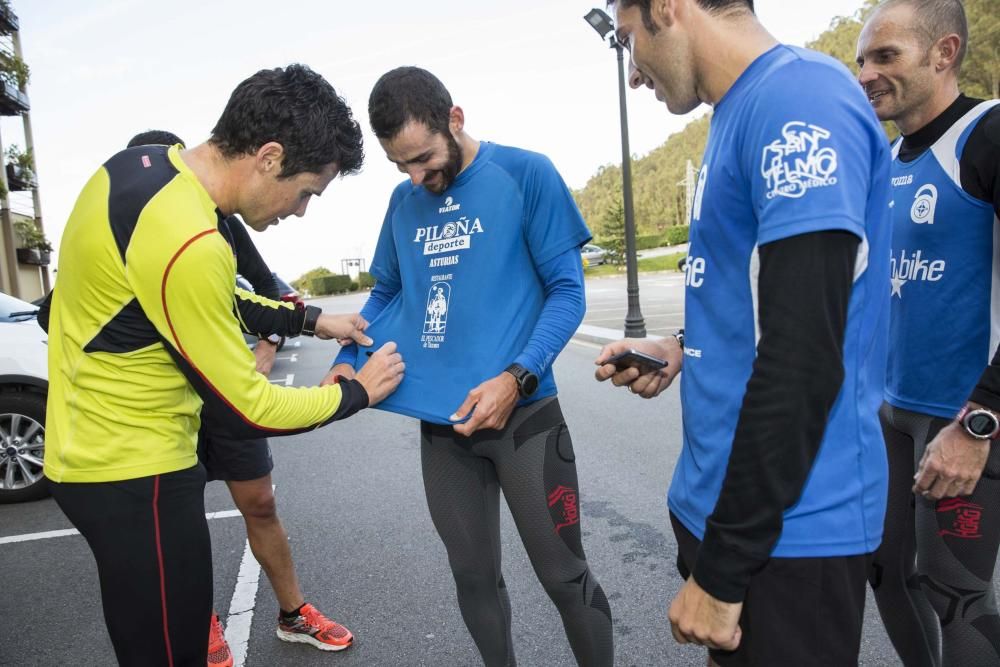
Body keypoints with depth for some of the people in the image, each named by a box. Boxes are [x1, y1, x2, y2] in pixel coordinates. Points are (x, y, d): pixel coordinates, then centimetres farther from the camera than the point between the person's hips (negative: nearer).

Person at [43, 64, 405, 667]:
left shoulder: (142, 163, -1)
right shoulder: (186, 242, -31)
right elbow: (248, 413, -21)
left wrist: (310, 319, 8)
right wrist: (360, 392, -8)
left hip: (101, 451, 9)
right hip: (132, 471, -9)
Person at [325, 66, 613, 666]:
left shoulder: (526, 174, -6)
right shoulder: (403, 202, 9)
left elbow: (567, 290, -8)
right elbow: (386, 294, 19)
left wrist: (515, 378, -22)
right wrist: (347, 360, 2)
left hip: (523, 414, -4)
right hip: (440, 422, 5)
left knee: (565, 575, 7)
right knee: (475, 577, 17)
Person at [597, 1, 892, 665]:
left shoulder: (799, 99, -18)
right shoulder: (744, 112, 10)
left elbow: (804, 357, -24)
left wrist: (721, 568, -19)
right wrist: (685, 350, 4)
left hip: (784, 527, -9)